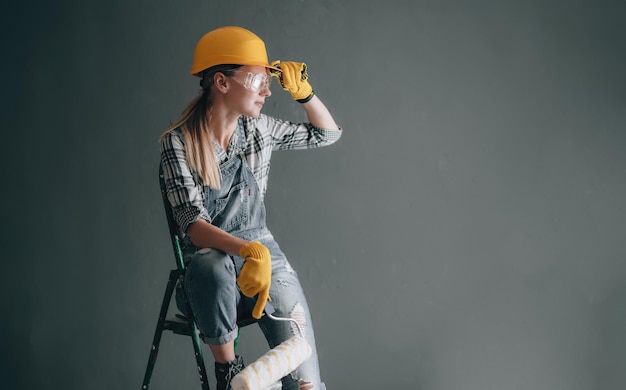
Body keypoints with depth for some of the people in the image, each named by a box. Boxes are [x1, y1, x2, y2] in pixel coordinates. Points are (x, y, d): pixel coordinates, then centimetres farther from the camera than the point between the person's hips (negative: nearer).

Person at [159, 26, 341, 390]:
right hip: (208, 256, -3)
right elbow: (193, 225, -19)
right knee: (215, 268, -40)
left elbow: (327, 133, 16)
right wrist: (249, 251, -36)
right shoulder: (179, 141, -10)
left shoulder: (259, 129, 3)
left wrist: (302, 90, -2)